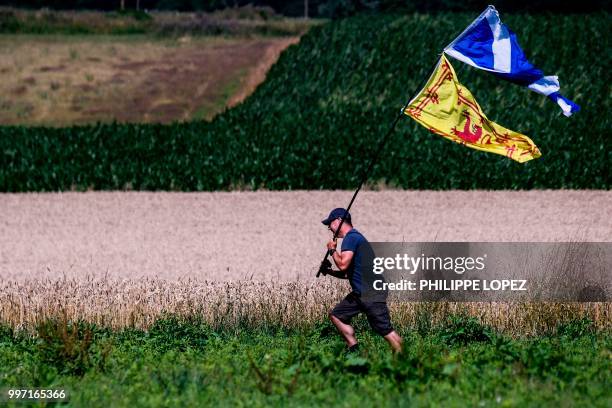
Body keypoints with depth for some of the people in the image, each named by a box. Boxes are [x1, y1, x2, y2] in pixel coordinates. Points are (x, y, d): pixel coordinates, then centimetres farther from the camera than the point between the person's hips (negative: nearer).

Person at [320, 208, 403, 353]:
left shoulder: (351, 237, -11)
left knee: (384, 329, -12)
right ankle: (354, 350, 7)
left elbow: (343, 264, -22)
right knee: (336, 315, 10)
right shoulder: (353, 237, 21)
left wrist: (332, 250, -5)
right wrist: (330, 271, 16)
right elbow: (348, 272, 28)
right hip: (359, 293, 11)